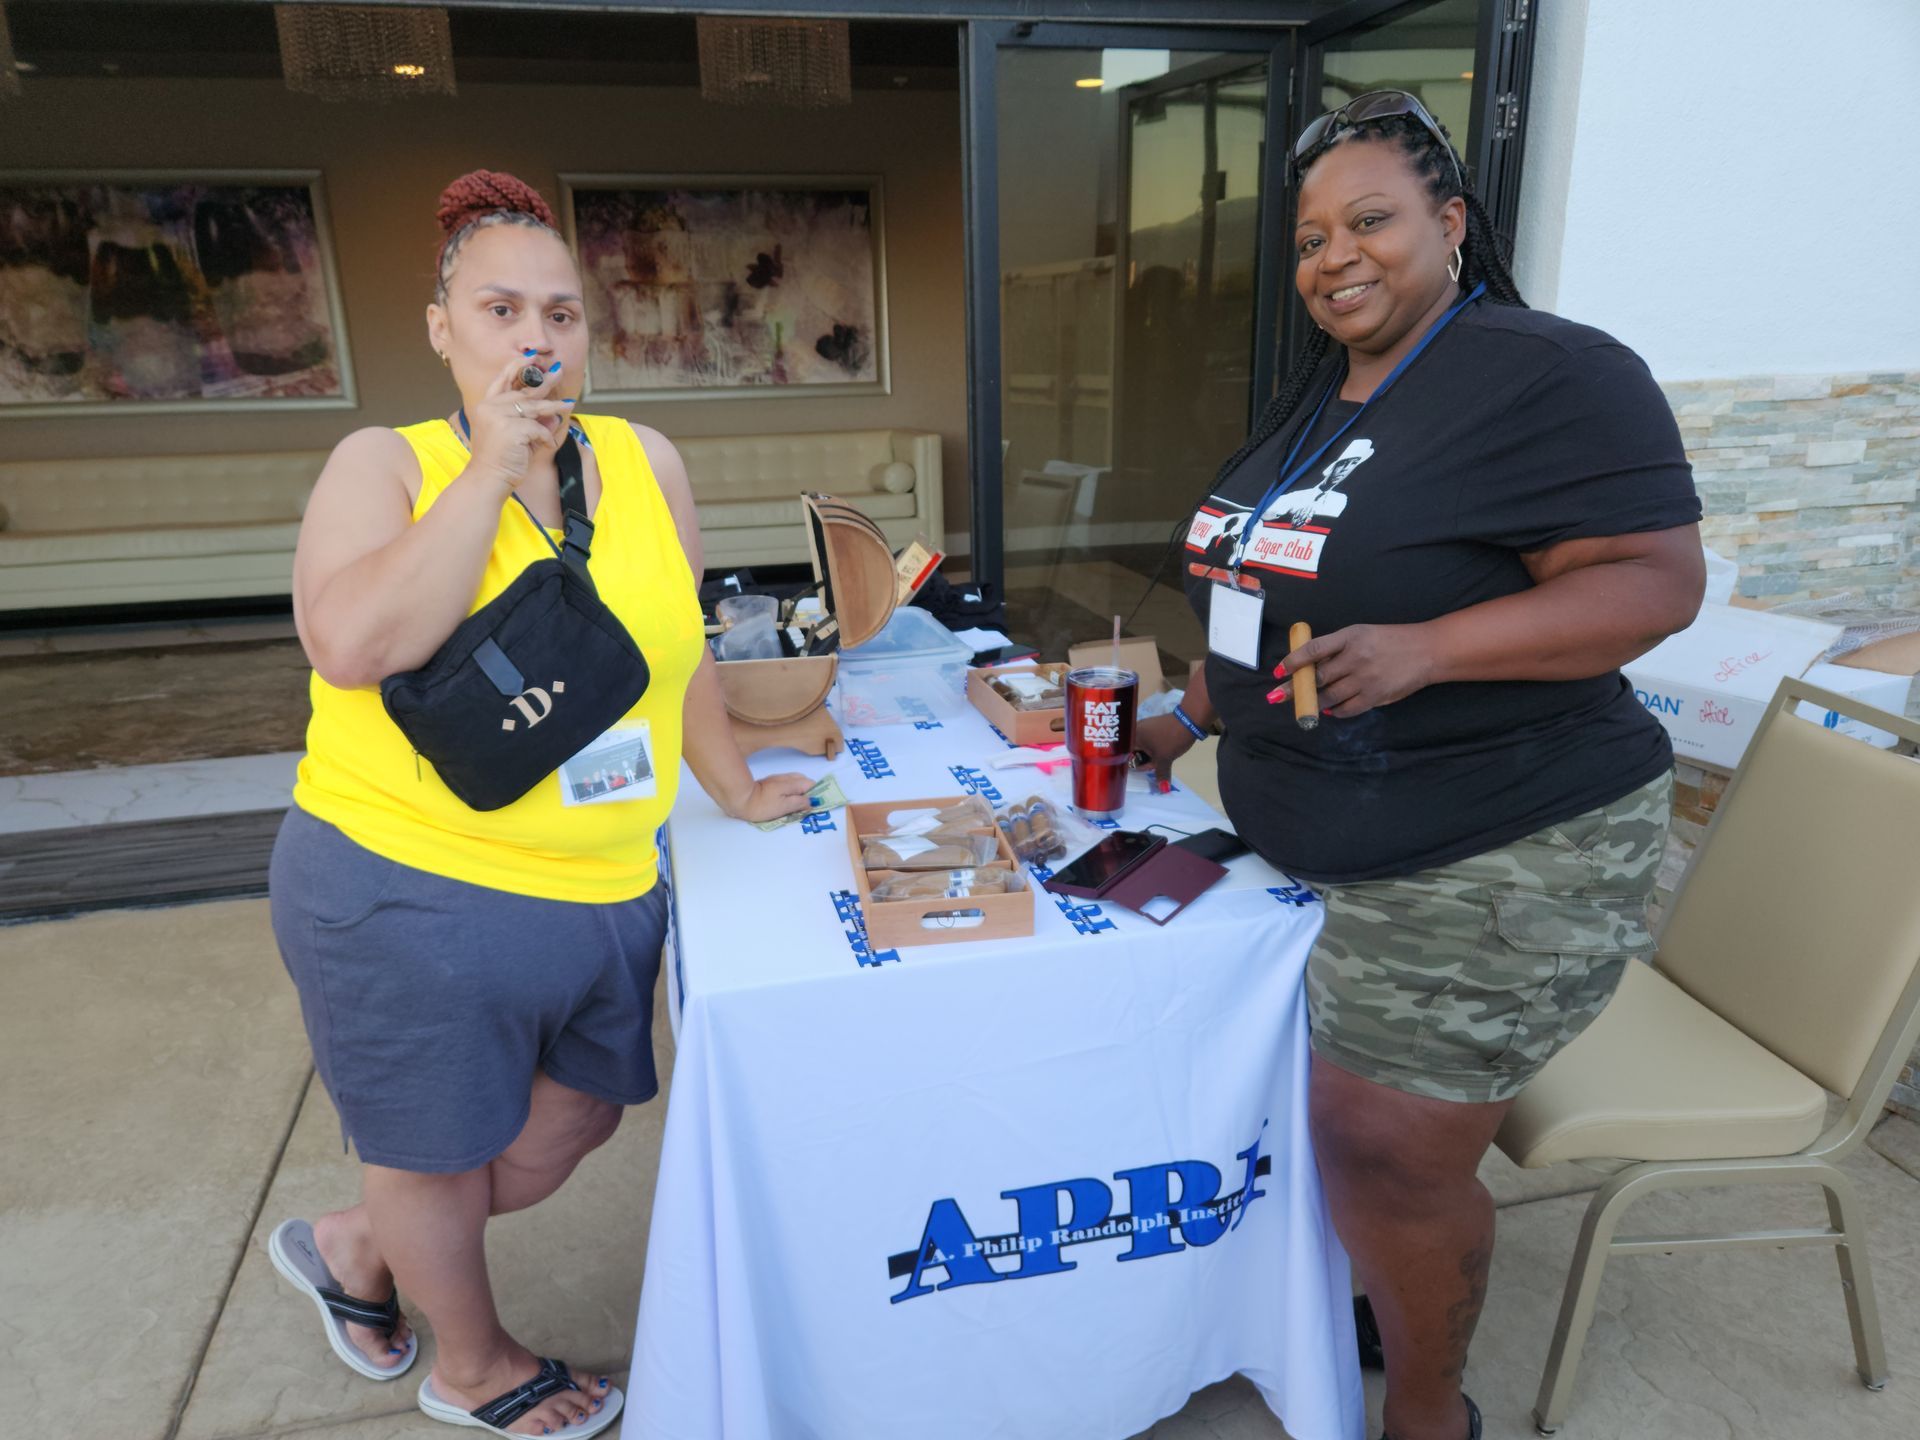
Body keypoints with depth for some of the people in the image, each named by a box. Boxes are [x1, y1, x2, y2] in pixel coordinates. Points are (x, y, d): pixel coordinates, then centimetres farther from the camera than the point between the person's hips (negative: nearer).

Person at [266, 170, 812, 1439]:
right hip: (411, 894, -5)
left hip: (609, 895, 5)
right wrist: (493, 466, -21)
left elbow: (680, 646, 13)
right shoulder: (385, 464, -6)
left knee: (572, 1124, 22)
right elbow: (352, 643, -25)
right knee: (442, 1152, 16)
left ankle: (355, 1250, 50)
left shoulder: (645, 461, 4)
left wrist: (734, 789, 18)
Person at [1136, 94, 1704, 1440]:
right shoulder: (1316, 394, 13)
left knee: (1388, 1154, 0)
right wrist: (1195, 712, 19)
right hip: (1315, 834, 8)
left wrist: (1423, 649, -30)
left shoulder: (1549, 374, -13)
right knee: (1361, 1141, 14)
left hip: (1497, 860, -7)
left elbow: (1656, 580, -19)